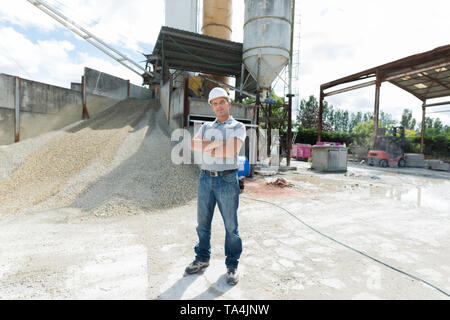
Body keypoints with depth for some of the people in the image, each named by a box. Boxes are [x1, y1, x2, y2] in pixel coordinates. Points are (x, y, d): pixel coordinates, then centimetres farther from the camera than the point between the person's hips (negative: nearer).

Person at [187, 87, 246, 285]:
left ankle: (232, 266, 19)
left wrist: (207, 148, -7)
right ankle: (202, 259, 30)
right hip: (206, 179, 4)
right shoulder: (206, 127, 16)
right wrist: (215, 143, -13)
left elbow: (232, 149, -16)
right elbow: (193, 144, -3)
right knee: (202, 222, 12)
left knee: (231, 225, 4)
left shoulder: (238, 127, 2)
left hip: (227, 180, -4)